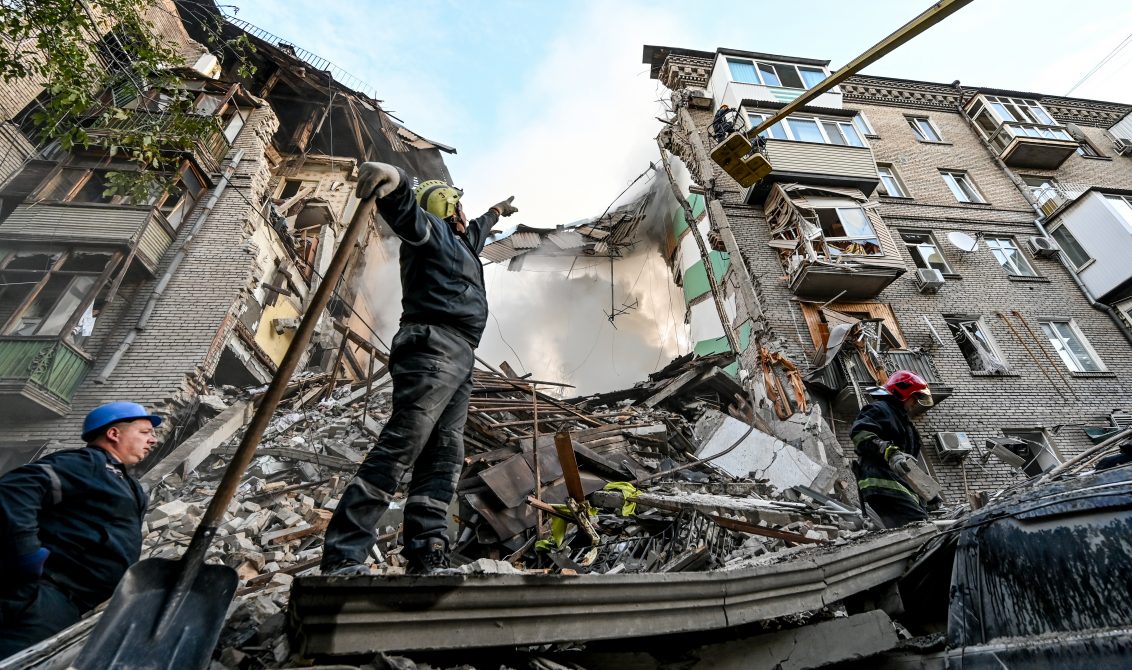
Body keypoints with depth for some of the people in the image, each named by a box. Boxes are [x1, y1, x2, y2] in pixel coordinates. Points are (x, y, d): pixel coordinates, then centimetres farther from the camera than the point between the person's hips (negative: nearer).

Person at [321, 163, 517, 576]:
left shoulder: (459, 241, 35)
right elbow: (407, 214, -15)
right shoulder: (433, 230, 8)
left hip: (459, 358, 10)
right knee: (398, 448, -17)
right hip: (434, 347, -10)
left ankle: (427, 560, -1)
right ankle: (343, 557, -16)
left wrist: (496, 213, 77)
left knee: (443, 460, 0)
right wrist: (394, 181, -38)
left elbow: (476, 232, 58)